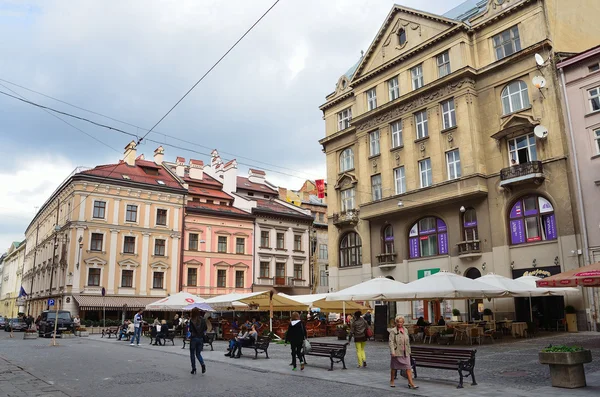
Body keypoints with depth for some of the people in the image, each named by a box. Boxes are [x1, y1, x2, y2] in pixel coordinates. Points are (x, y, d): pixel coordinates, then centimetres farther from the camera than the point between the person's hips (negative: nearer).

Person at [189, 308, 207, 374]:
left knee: (192, 354, 11)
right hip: (201, 338, 3)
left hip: (194, 338, -3)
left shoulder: (192, 320, -11)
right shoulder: (202, 319, -1)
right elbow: (205, 329, 2)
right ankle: (203, 364, -8)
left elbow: (190, 330, -11)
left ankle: (193, 369, 10)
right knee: (198, 353, 15)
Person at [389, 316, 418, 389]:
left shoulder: (405, 330, 10)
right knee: (394, 367, 9)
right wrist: (392, 352, -20)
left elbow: (408, 342, 18)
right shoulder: (393, 331, -6)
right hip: (397, 352, -4)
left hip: (405, 353, 4)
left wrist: (409, 351, 16)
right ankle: (392, 381, 26)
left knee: (408, 367, -4)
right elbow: (391, 342, -12)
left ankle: (411, 383, -4)